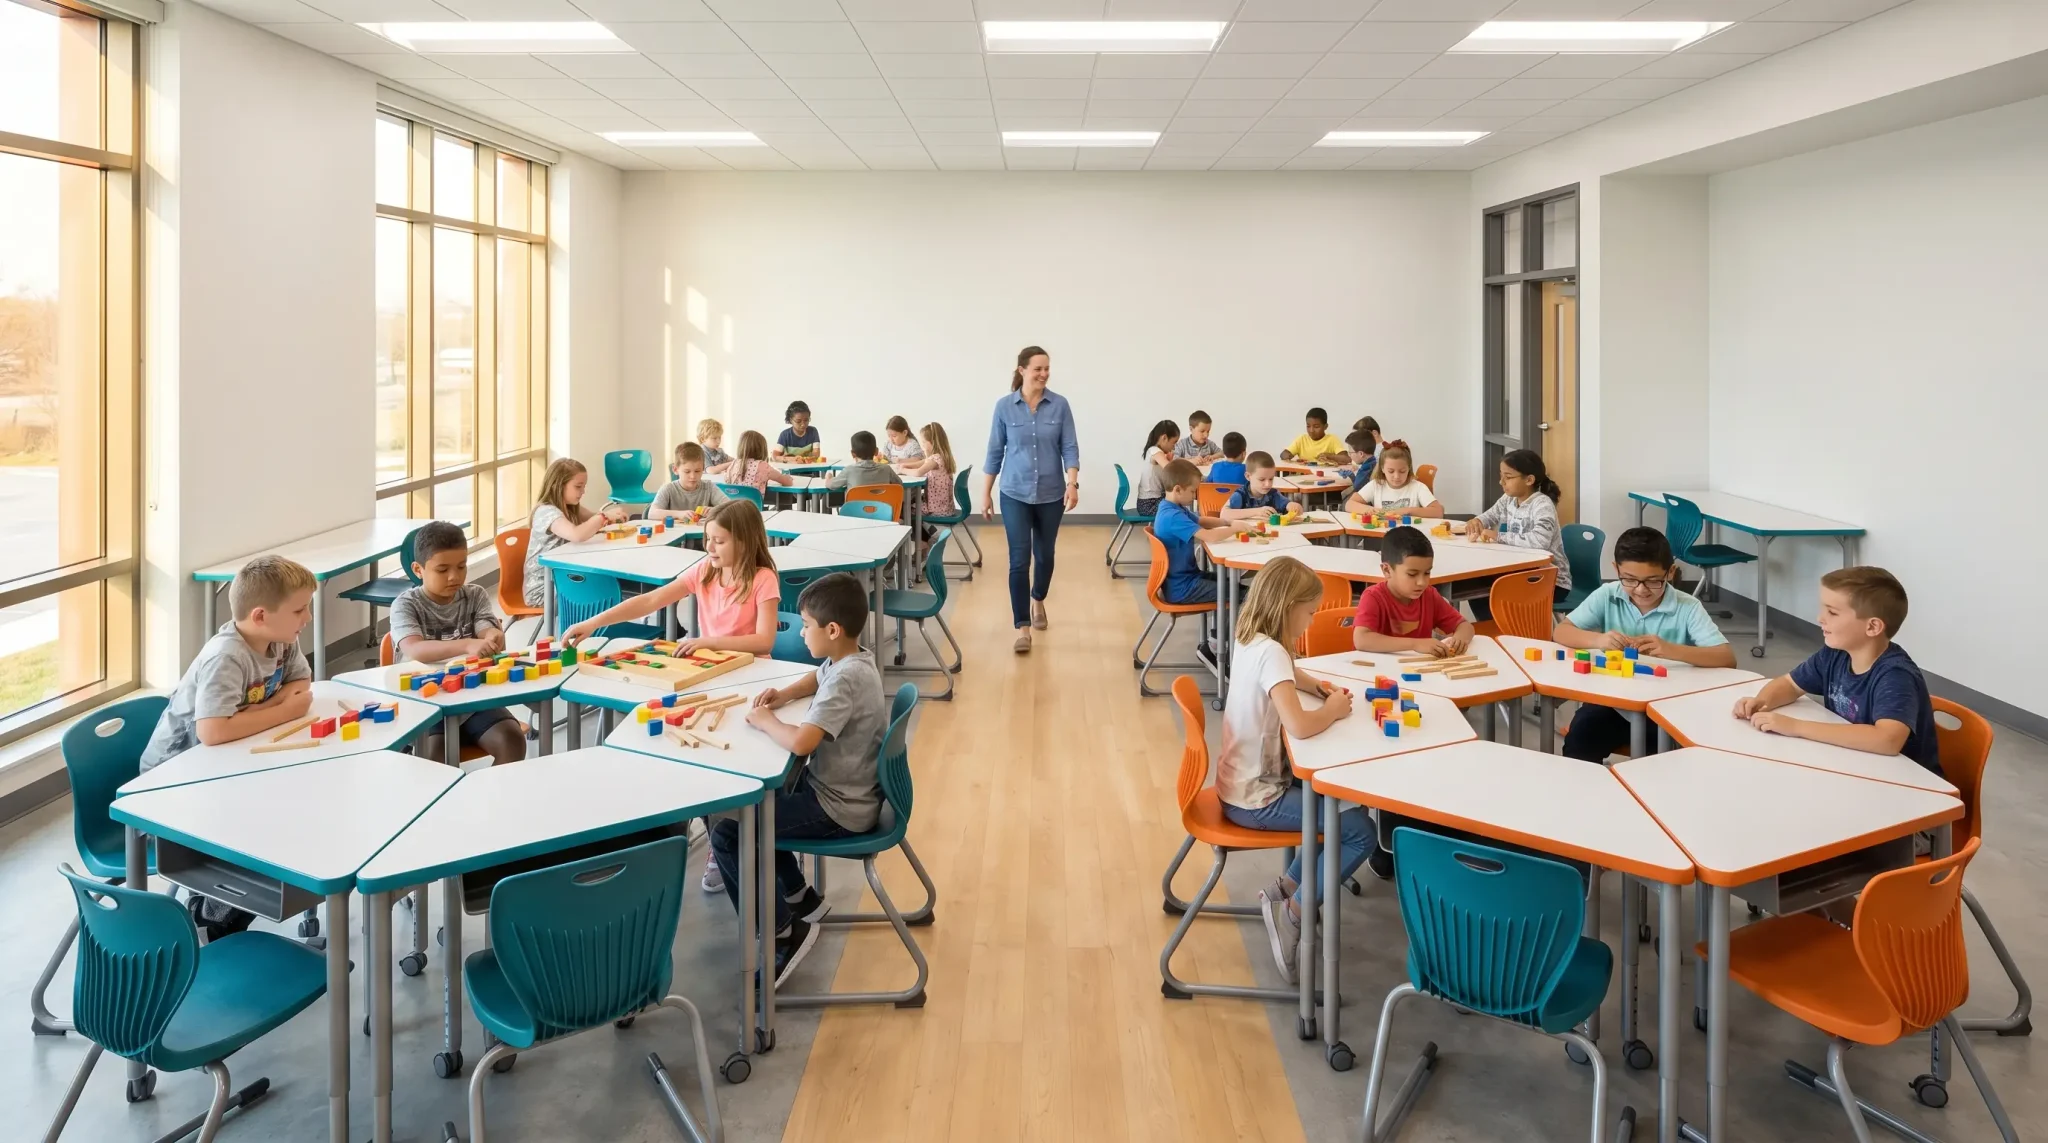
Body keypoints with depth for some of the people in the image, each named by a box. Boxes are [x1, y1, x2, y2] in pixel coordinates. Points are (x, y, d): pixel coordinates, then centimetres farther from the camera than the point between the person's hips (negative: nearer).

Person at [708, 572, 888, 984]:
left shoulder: (846, 680, -28)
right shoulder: (849, 660, 2)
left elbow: (800, 742, -38)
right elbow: (817, 679, 26)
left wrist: (765, 720, -19)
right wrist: (784, 694, 7)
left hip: (839, 808, -10)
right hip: (838, 787, 10)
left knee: (727, 835, -11)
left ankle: (785, 931, -1)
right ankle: (800, 898, 32)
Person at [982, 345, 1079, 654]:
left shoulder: (1060, 405, -2)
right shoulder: (1004, 406, -3)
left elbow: (1070, 448, -3)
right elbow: (995, 452, 2)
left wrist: (1073, 483, -17)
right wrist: (986, 493, 2)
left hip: (1051, 495, 2)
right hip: (1015, 494, -2)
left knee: (1044, 554, 16)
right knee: (1019, 559, -9)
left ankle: (1038, 601, 44)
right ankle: (1022, 628, -5)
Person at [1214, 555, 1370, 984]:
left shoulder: (1249, 641, 4)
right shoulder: (1271, 653, -24)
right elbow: (1299, 725, -36)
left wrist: (1318, 686, 8)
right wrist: (1334, 710, -16)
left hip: (1242, 784, 9)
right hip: (1256, 800, -9)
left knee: (1345, 800, 21)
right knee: (1360, 832, -6)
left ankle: (1288, 885, 19)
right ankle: (1292, 911, 0)